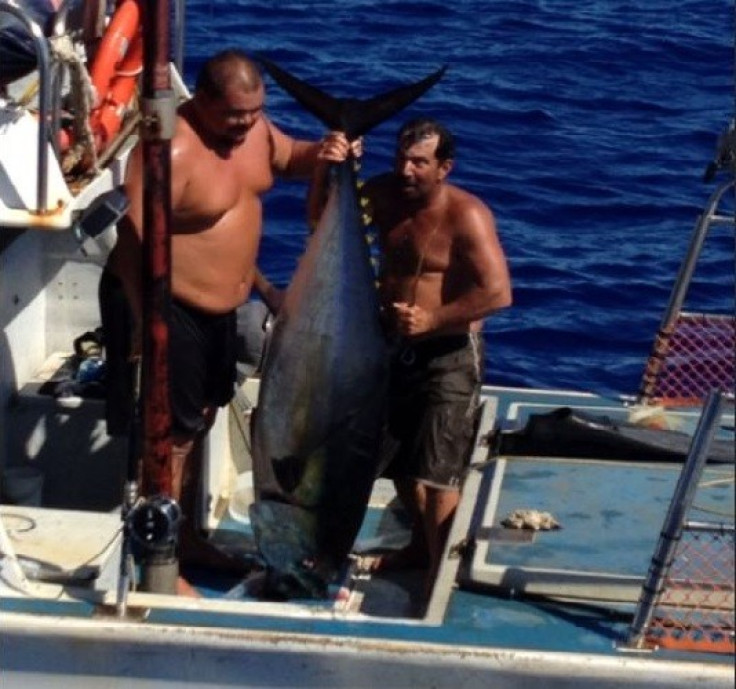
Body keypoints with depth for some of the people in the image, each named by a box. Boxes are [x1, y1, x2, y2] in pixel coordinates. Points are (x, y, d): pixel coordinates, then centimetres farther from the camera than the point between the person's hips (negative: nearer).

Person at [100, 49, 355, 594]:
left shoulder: (252, 126, -1)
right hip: (166, 308, -9)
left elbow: (289, 158, 18)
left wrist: (323, 153, -6)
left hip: (217, 306, 9)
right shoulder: (173, 150, -27)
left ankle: (187, 537, 38)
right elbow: (136, 240, -28)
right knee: (172, 434, -1)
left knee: (200, 421, 21)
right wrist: (147, 323, -28)